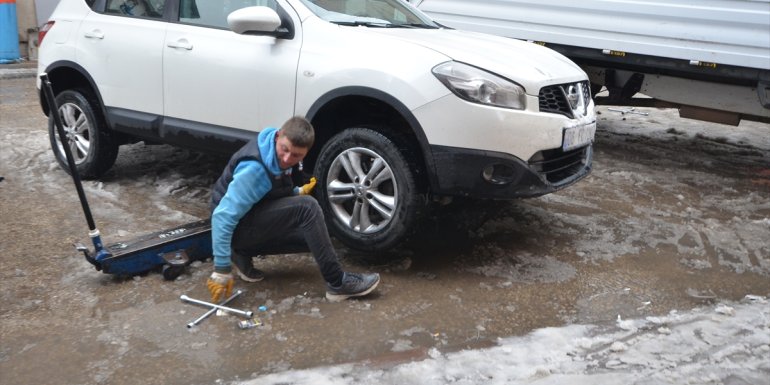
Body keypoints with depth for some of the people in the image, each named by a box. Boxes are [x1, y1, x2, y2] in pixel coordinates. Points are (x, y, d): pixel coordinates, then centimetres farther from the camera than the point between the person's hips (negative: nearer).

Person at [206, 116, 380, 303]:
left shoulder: (277, 154, -4)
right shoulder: (255, 168, -29)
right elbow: (224, 217, -33)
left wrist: (298, 192, 0)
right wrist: (222, 271, -33)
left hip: (257, 221, 9)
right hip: (238, 227, -9)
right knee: (307, 207, -26)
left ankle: (243, 255, 10)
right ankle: (337, 283, -21)